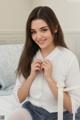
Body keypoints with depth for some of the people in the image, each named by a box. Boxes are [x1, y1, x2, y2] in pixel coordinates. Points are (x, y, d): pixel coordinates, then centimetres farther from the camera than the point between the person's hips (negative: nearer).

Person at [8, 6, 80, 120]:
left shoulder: (69, 58, -12)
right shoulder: (29, 56, 1)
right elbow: (20, 98, 4)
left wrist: (49, 78, -19)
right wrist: (32, 75, -11)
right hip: (32, 110, 1)